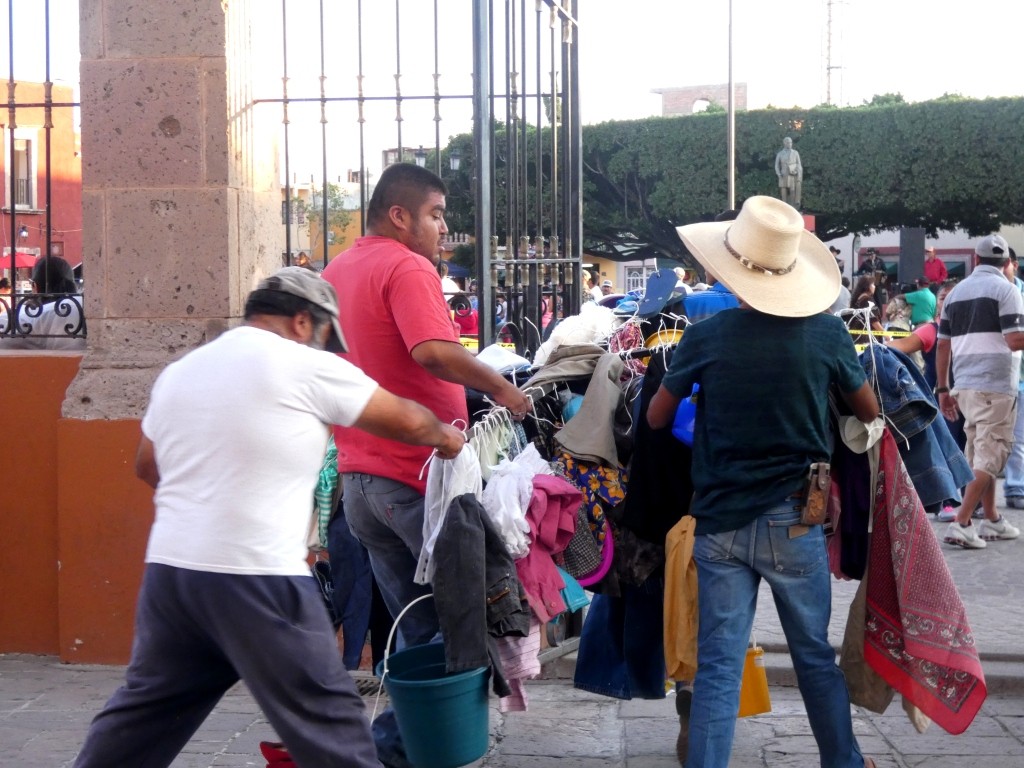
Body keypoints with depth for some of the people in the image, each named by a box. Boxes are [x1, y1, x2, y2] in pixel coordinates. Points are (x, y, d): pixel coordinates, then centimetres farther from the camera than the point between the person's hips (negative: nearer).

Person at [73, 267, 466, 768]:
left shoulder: (179, 370, 14)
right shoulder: (304, 366, -4)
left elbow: (147, 467, 26)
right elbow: (407, 421, 4)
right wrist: (445, 438, 24)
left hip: (168, 567, 7)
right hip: (255, 578, -7)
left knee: (143, 712, 19)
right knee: (329, 723, 0)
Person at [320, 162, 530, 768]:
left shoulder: (336, 271, 15)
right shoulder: (407, 268, -13)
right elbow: (434, 351, -28)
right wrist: (501, 387, -16)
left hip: (359, 478, 8)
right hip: (416, 474, -8)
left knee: (418, 625, 15)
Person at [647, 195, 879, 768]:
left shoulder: (705, 339, -8)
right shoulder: (826, 334, -7)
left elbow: (657, 418, 5)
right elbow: (870, 411, 8)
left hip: (719, 522, 0)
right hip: (794, 523, 0)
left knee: (717, 667, 3)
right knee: (816, 655, 17)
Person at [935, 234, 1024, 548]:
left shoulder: (956, 292, 13)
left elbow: (942, 345, 13)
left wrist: (943, 389, 17)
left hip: (964, 384, 7)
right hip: (995, 385, -7)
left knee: (980, 453, 17)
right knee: (990, 456, -4)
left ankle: (992, 520, 25)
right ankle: (960, 524, -12)